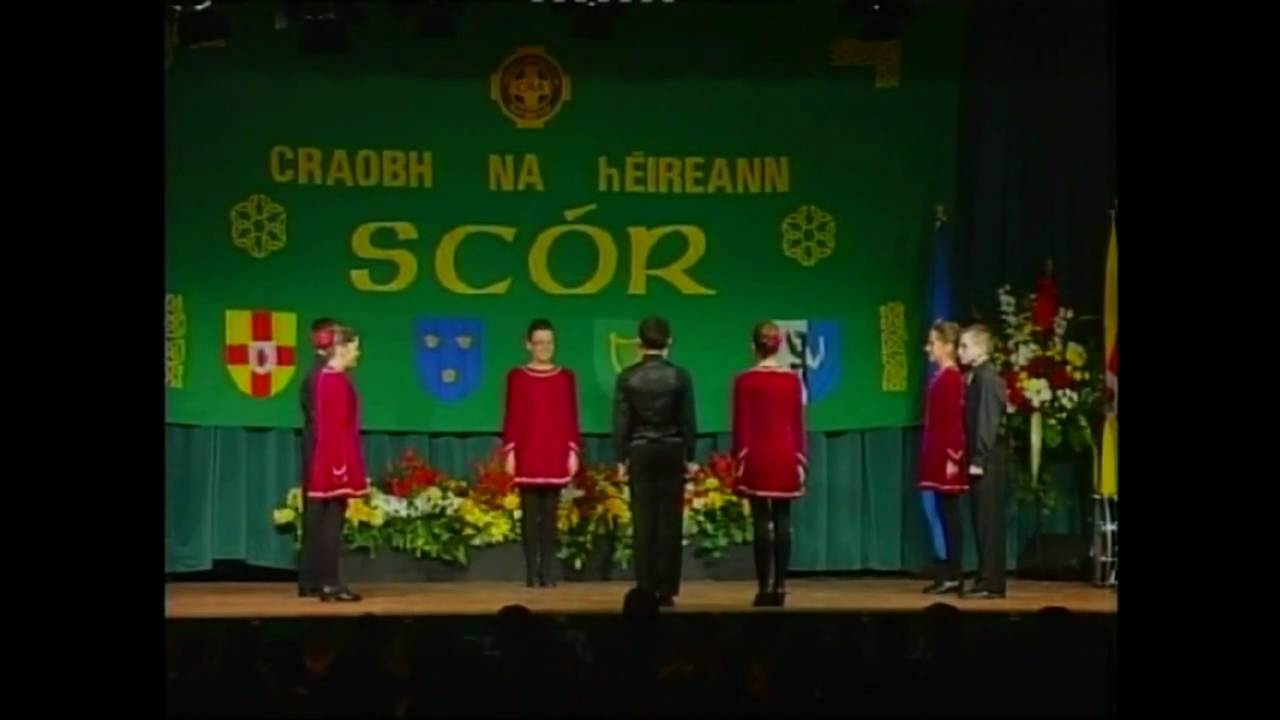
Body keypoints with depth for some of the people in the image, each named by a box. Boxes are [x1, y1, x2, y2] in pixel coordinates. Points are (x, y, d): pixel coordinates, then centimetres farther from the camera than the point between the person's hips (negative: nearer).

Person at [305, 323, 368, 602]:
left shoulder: (325, 377, 15)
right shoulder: (337, 380, -15)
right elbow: (338, 427, -19)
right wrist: (343, 466, -20)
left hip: (328, 460, 10)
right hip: (337, 461, -10)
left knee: (326, 522, 9)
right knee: (333, 522, -7)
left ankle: (327, 583, 12)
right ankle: (330, 584, -5)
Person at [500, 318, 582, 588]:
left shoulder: (565, 377, 8)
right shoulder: (517, 376, 2)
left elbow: (571, 417, 7)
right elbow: (511, 417, 1)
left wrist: (573, 451, 0)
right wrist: (509, 451, -5)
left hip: (556, 454, 2)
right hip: (527, 453, -2)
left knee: (550, 513, 2)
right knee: (530, 512, -2)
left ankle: (547, 571, 5)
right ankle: (531, 572, 2)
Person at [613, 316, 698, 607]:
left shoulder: (627, 377, -4)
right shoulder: (680, 376, -4)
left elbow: (620, 421, -2)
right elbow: (688, 420, -2)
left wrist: (621, 458, 4)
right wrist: (690, 457, 6)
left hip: (640, 452, 0)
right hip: (672, 451, 0)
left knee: (644, 520, 3)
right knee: (669, 520, 2)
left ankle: (646, 589, 3)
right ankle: (666, 589, 1)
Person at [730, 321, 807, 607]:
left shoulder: (745, 381, -5)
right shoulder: (793, 380, 2)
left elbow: (741, 426, -4)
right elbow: (799, 424, 5)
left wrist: (738, 460, 2)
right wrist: (800, 459, 12)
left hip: (758, 456, -2)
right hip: (786, 455, 2)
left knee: (761, 522, -1)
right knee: (782, 522, 4)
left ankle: (764, 587, -4)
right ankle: (780, 586, 2)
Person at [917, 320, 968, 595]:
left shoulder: (952, 377, -13)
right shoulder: (941, 376, 13)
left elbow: (955, 420, -17)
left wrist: (953, 457, -19)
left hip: (947, 458, -9)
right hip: (937, 457, 9)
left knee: (948, 515, -5)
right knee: (942, 515, 9)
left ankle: (952, 575, 0)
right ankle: (947, 574, 12)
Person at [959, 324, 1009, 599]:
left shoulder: (987, 378, -13)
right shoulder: (975, 377, 14)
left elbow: (988, 422, -17)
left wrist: (978, 460, -18)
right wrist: (973, 458, 13)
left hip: (987, 461, -9)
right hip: (980, 459, 9)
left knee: (988, 521, -6)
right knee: (983, 521, 10)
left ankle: (991, 582, -4)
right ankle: (988, 580, 14)